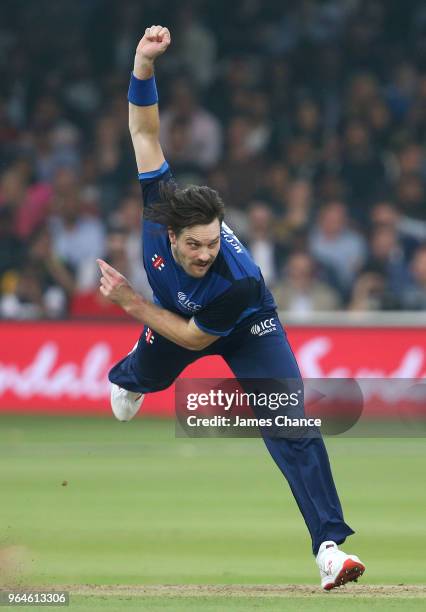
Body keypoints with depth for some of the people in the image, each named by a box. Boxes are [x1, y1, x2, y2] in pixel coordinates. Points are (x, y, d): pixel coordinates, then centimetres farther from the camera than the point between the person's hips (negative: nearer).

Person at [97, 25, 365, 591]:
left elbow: (195, 338, -27)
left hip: (245, 329, -5)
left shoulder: (238, 281, -44)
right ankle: (123, 380, 74)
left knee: (290, 426, -22)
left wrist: (131, 303, -29)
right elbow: (144, 129, -36)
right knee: (145, 373, 33)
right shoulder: (159, 210, -36)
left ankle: (330, 545, -26)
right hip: (174, 311, 5)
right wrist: (144, 62, -50)